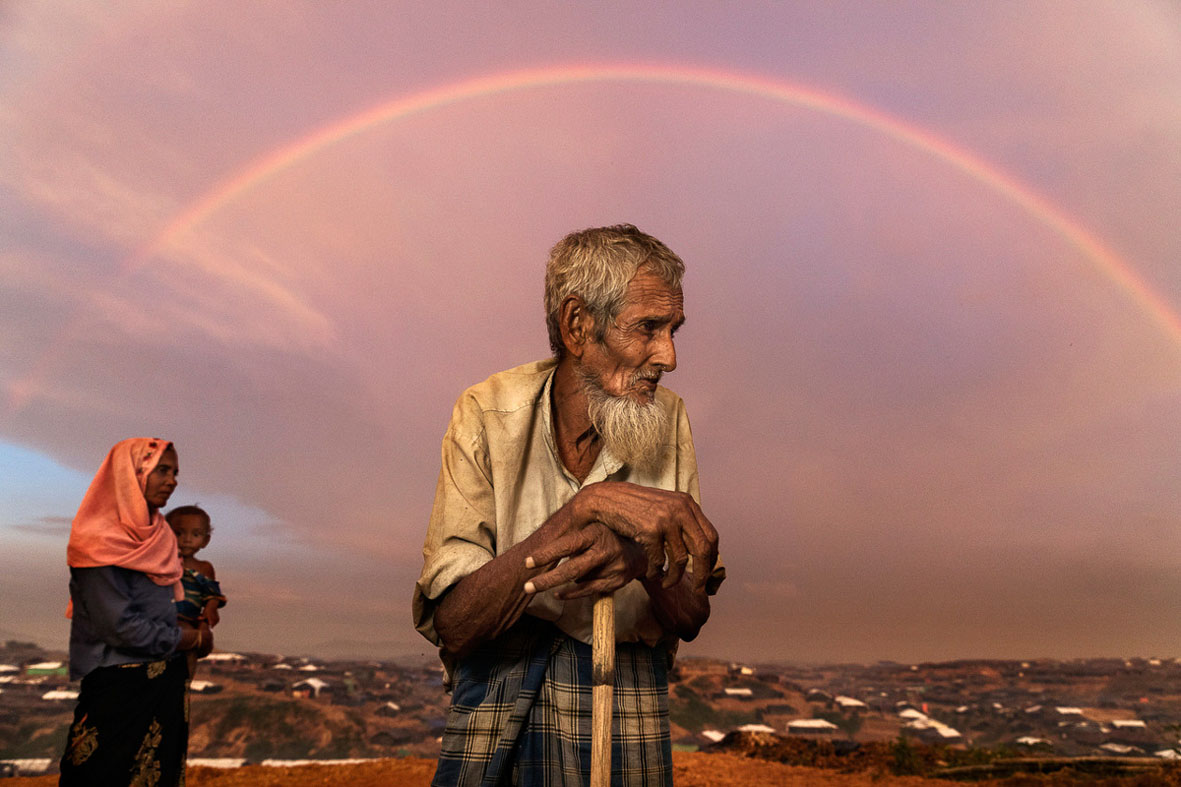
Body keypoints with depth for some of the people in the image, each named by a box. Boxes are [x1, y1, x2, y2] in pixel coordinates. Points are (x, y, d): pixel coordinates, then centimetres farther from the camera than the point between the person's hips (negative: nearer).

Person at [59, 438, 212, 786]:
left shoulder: (155, 535, 8)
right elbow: (120, 626, -19)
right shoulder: (100, 542, -15)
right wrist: (193, 639, -9)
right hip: (120, 689, -7)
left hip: (166, 684, 8)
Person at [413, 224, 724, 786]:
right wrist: (586, 507, -33)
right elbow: (451, 624, -22)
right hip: (495, 692, -1)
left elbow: (691, 620, -5)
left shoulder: (667, 419, -7)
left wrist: (642, 560, -29)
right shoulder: (488, 414, -14)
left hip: (628, 693, 2)